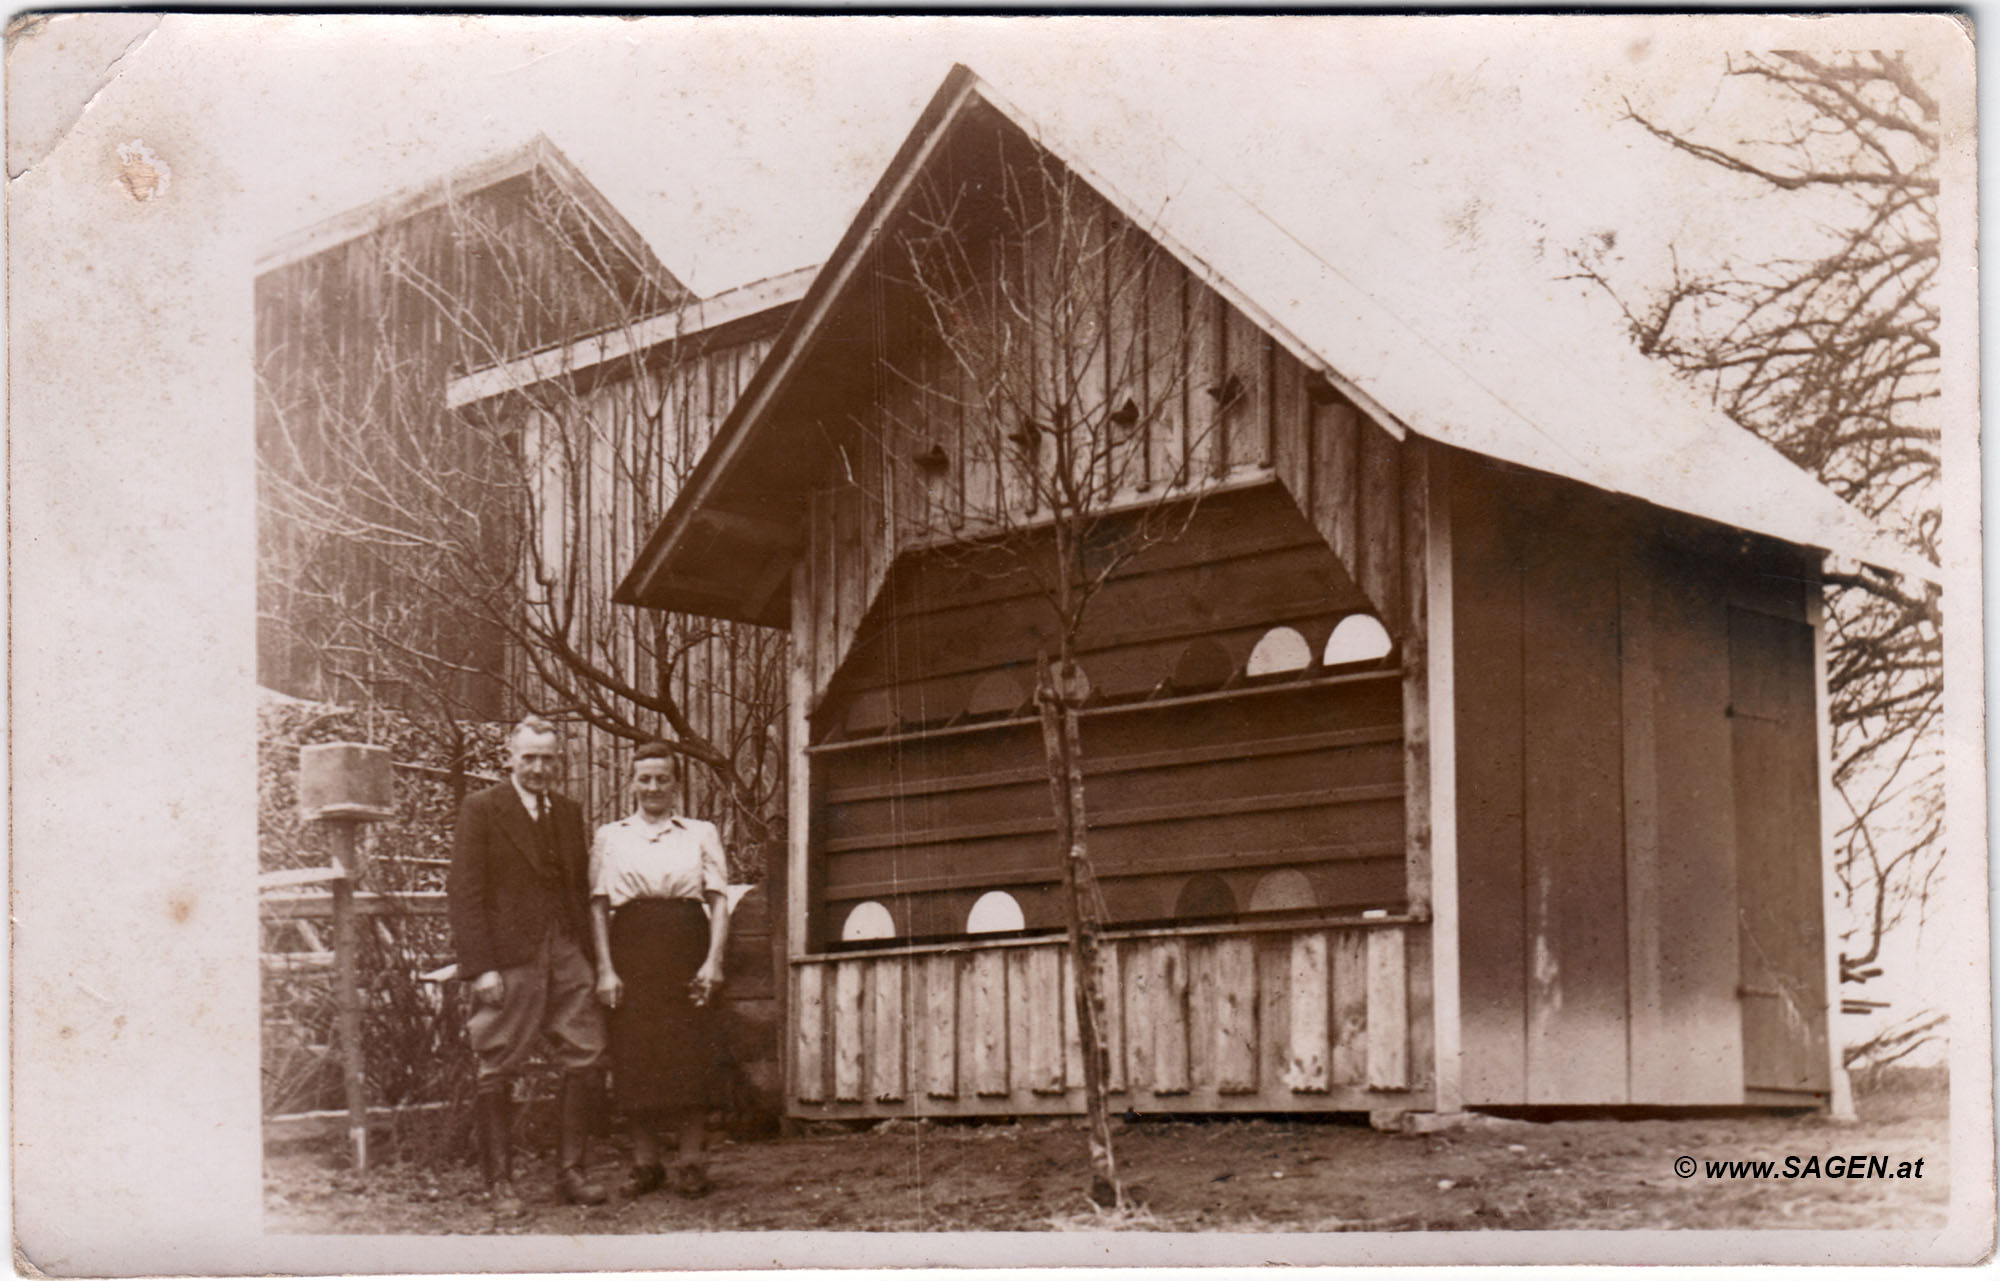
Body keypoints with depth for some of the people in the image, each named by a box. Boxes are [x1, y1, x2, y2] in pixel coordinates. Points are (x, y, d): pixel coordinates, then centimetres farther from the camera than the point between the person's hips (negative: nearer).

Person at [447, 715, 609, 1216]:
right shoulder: (481, 809, -3)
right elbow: (463, 892, -8)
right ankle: (500, 1182, 10)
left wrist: (587, 953, 7)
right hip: (508, 960, -5)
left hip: (567, 957, 5)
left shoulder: (569, 812, 15)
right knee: (498, 1074, 1)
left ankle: (570, 1171, 12)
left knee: (584, 1062, 2)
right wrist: (480, 967, -14)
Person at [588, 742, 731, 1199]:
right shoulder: (610, 837, 13)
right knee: (635, 1057, -1)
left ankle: (691, 1163, 2)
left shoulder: (702, 834, 12)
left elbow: (719, 900, 5)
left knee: (690, 1056, -4)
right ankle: (645, 1162, 8)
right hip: (631, 952, 1)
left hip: (687, 949, 0)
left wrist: (713, 961, -8)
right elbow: (598, 905, 7)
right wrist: (605, 969, -4)